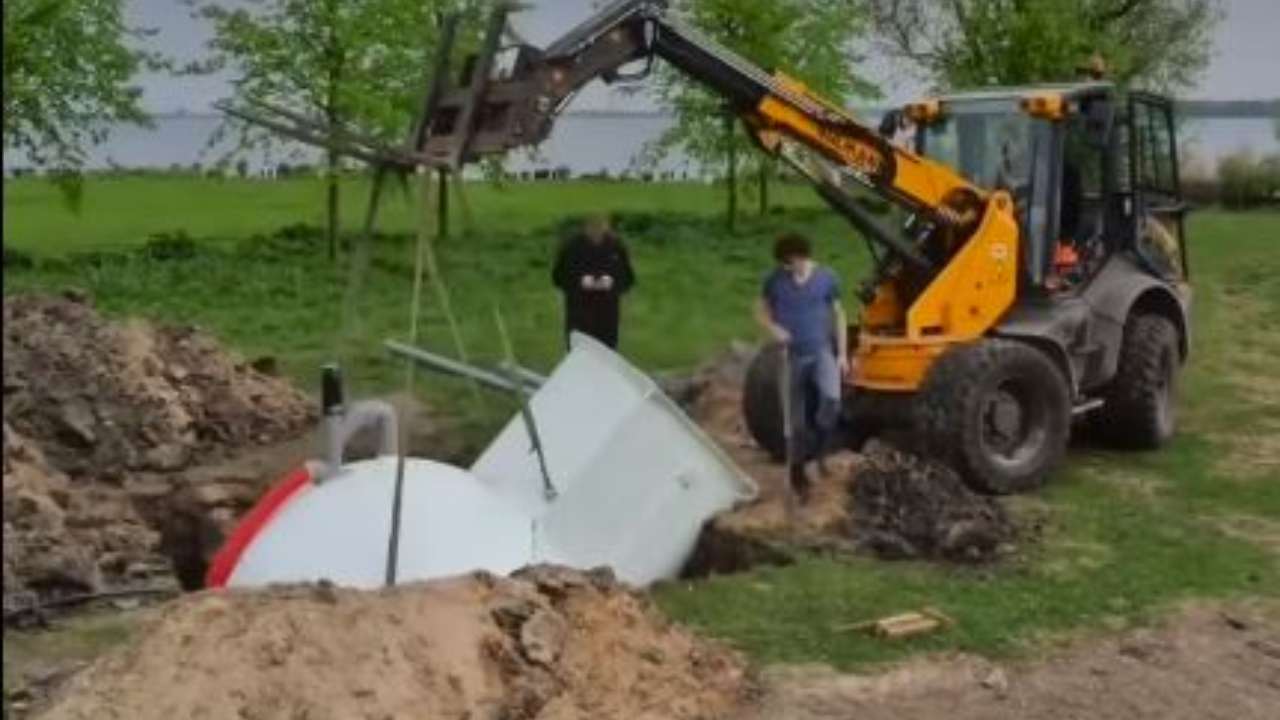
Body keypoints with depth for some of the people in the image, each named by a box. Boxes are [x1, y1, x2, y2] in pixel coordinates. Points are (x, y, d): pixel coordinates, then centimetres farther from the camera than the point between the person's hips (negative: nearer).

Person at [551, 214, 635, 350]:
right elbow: (558, 277, 0)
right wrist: (579, 282, -18)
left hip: (608, 314, 2)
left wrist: (613, 282, -15)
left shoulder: (616, 246, -1)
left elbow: (628, 278, 6)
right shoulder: (571, 247, -6)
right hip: (579, 315, -2)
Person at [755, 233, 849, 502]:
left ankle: (816, 450, -2)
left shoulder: (826, 278, -5)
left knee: (831, 398, -27)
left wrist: (842, 353, 2)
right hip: (792, 356, 1)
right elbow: (761, 310, 7)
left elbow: (838, 315, 4)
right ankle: (798, 472, 24)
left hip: (822, 351, -1)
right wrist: (773, 328, -15)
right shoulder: (775, 280, -5)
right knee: (796, 419, 6)